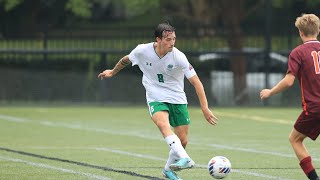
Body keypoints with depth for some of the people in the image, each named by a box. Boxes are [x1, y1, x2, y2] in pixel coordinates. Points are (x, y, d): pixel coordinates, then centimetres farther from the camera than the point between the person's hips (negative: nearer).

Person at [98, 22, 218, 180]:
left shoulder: (178, 57, -17)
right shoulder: (142, 51, -12)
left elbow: (196, 83, -15)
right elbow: (126, 60, 13)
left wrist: (205, 109, -20)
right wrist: (113, 72, 30)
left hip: (177, 100, 1)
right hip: (156, 99, -1)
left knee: (183, 141, 0)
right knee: (162, 123, -33)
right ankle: (184, 159, -51)